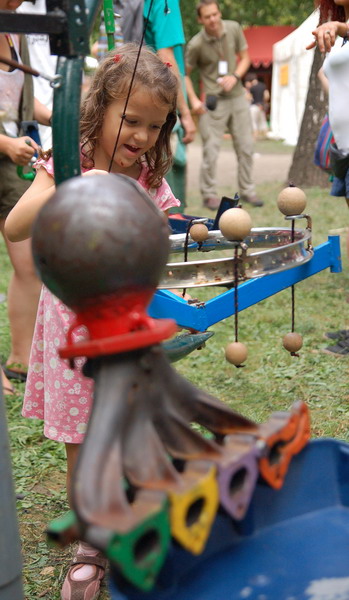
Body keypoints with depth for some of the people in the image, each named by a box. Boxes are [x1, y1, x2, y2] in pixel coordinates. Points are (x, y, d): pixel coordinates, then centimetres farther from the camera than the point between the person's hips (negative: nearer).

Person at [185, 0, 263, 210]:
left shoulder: (234, 29, -3)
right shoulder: (196, 44, -13)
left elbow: (244, 58, 8)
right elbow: (185, 74, -2)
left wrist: (235, 77, -10)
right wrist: (194, 100, -12)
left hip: (237, 96, 4)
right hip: (213, 100, -4)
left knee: (246, 145, 7)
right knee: (211, 149, -6)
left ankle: (247, 191, 19)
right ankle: (210, 195, 7)